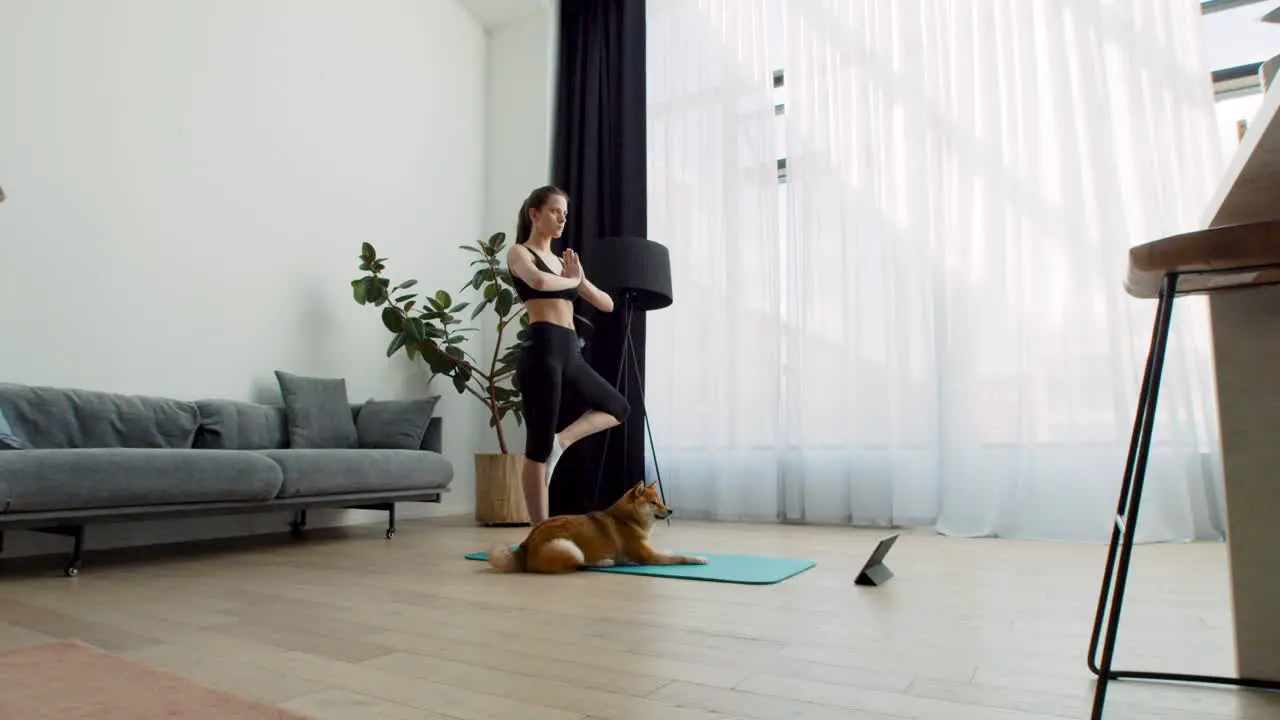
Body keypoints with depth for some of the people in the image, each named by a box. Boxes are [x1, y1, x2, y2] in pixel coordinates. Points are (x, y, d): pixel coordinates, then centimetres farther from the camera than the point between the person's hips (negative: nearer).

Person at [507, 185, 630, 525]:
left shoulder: (562, 260, 21)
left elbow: (607, 304, 18)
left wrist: (580, 279, 1)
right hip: (542, 351, -8)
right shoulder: (519, 252, 2)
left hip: (570, 352, 8)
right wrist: (571, 280, -4)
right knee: (539, 445, -3)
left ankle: (561, 441, 10)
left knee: (619, 407, 21)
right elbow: (539, 282, -24)